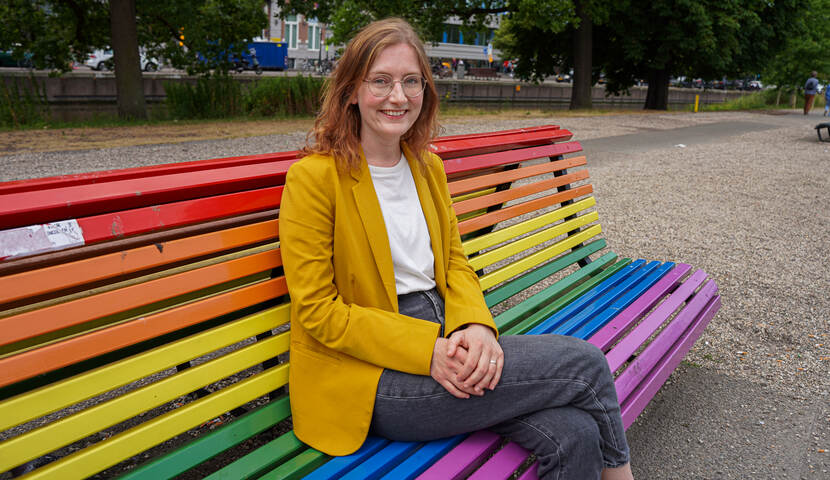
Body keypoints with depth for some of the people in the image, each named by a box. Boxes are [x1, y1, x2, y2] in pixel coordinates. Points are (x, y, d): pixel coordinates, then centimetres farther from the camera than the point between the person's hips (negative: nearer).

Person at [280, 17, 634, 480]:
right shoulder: (313, 177, -11)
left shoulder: (429, 167, 11)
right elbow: (317, 311, -13)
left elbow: (455, 261, 12)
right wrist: (426, 350, -21)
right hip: (370, 380, -6)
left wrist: (475, 326, -10)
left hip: (442, 342, 6)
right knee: (585, 363, -14)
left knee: (574, 434, -18)